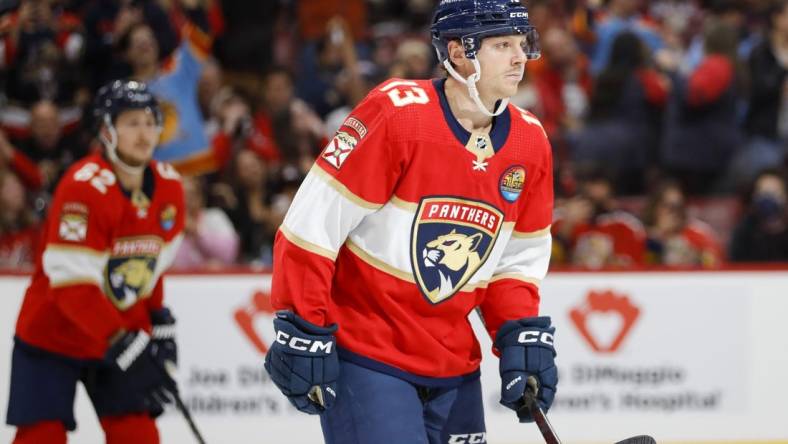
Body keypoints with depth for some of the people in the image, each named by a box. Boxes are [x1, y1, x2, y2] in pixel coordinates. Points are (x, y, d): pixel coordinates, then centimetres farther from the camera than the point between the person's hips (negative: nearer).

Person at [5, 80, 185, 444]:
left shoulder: (170, 188, -3)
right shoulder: (83, 188, -26)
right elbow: (72, 286, -29)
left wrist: (160, 325, 8)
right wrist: (126, 348, -32)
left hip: (123, 330, 6)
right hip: (52, 333, -6)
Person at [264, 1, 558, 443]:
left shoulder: (530, 141, 3)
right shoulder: (396, 113, -18)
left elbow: (518, 258, 14)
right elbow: (310, 224, -17)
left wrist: (522, 336, -1)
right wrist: (303, 333, -17)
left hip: (452, 361, 7)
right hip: (366, 356, -7)